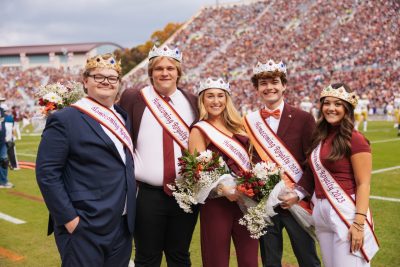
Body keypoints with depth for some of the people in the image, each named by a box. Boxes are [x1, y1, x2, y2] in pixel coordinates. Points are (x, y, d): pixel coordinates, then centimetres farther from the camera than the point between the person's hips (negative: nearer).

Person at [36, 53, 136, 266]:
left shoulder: (123, 117, 12)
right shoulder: (65, 119, -9)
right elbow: (46, 173, -14)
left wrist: (131, 213, 10)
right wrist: (68, 218, -16)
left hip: (123, 226, 7)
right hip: (84, 229, -7)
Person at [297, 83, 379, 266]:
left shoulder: (355, 139, -11)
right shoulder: (320, 138, 9)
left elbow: (363, 184, -14)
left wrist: (359, 223, -20)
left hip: (346, 212, -7)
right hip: (321, 212, 7)